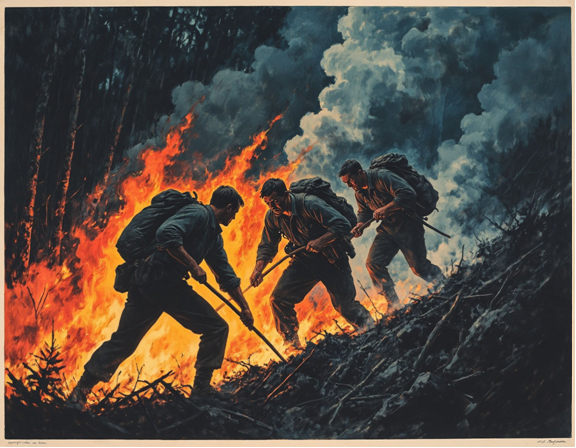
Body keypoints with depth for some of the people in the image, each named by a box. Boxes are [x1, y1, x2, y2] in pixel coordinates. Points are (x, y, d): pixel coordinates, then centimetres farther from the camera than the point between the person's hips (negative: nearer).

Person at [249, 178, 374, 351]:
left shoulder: (309, 204, -26)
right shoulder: (272, 216, -7)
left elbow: (343, 225, -27)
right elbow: (267, 246, 3)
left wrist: (320, 241, -40)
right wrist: (258, 269, -15)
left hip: (331, 260, -5)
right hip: (304, 260, 5)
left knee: (345, 305, -6)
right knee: (279, 298, -11)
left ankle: (367, 324, 27)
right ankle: (291, 344, 4)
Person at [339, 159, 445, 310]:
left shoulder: (382, 177, -24)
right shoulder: (360, 192, 2)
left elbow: (408, 194, -31)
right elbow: (364, 212, 15)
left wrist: (385, 209, -34)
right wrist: (360, 225, -7)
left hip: (407, 225, -7)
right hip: (387, 228, 7)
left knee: (419, 267, -2)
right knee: (373, 263, -7)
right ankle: (393, 304, 3)